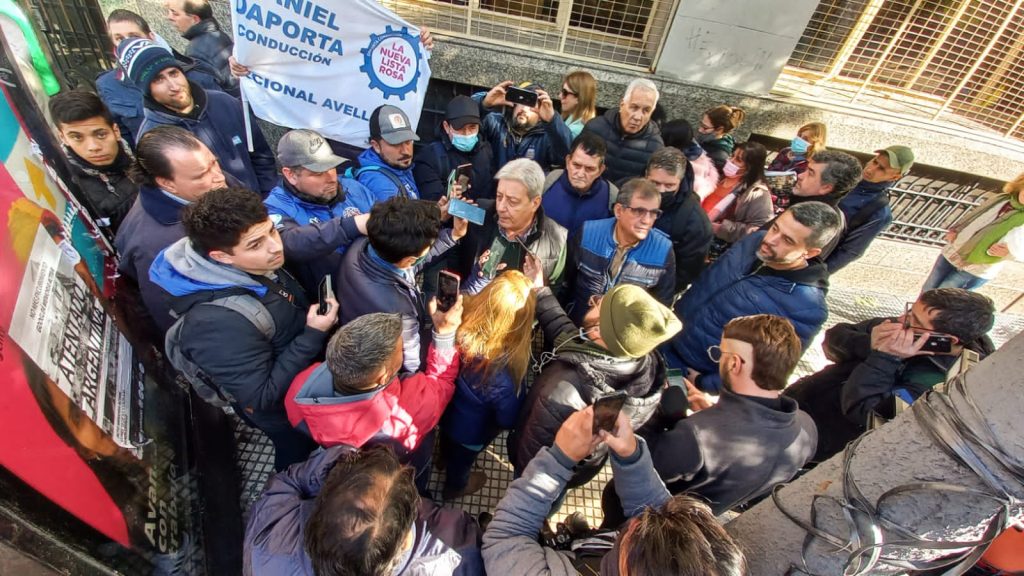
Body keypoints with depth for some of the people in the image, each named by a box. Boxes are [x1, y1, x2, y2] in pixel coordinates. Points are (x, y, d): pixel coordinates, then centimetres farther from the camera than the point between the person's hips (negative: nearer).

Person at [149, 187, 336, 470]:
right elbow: (262, 397, -31)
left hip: (311, 371, 7)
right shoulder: (217, 322, -40)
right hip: (285, 413, -7)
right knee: (300, 462, 24)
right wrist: (313, 335, -32)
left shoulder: (258, 263, -18)